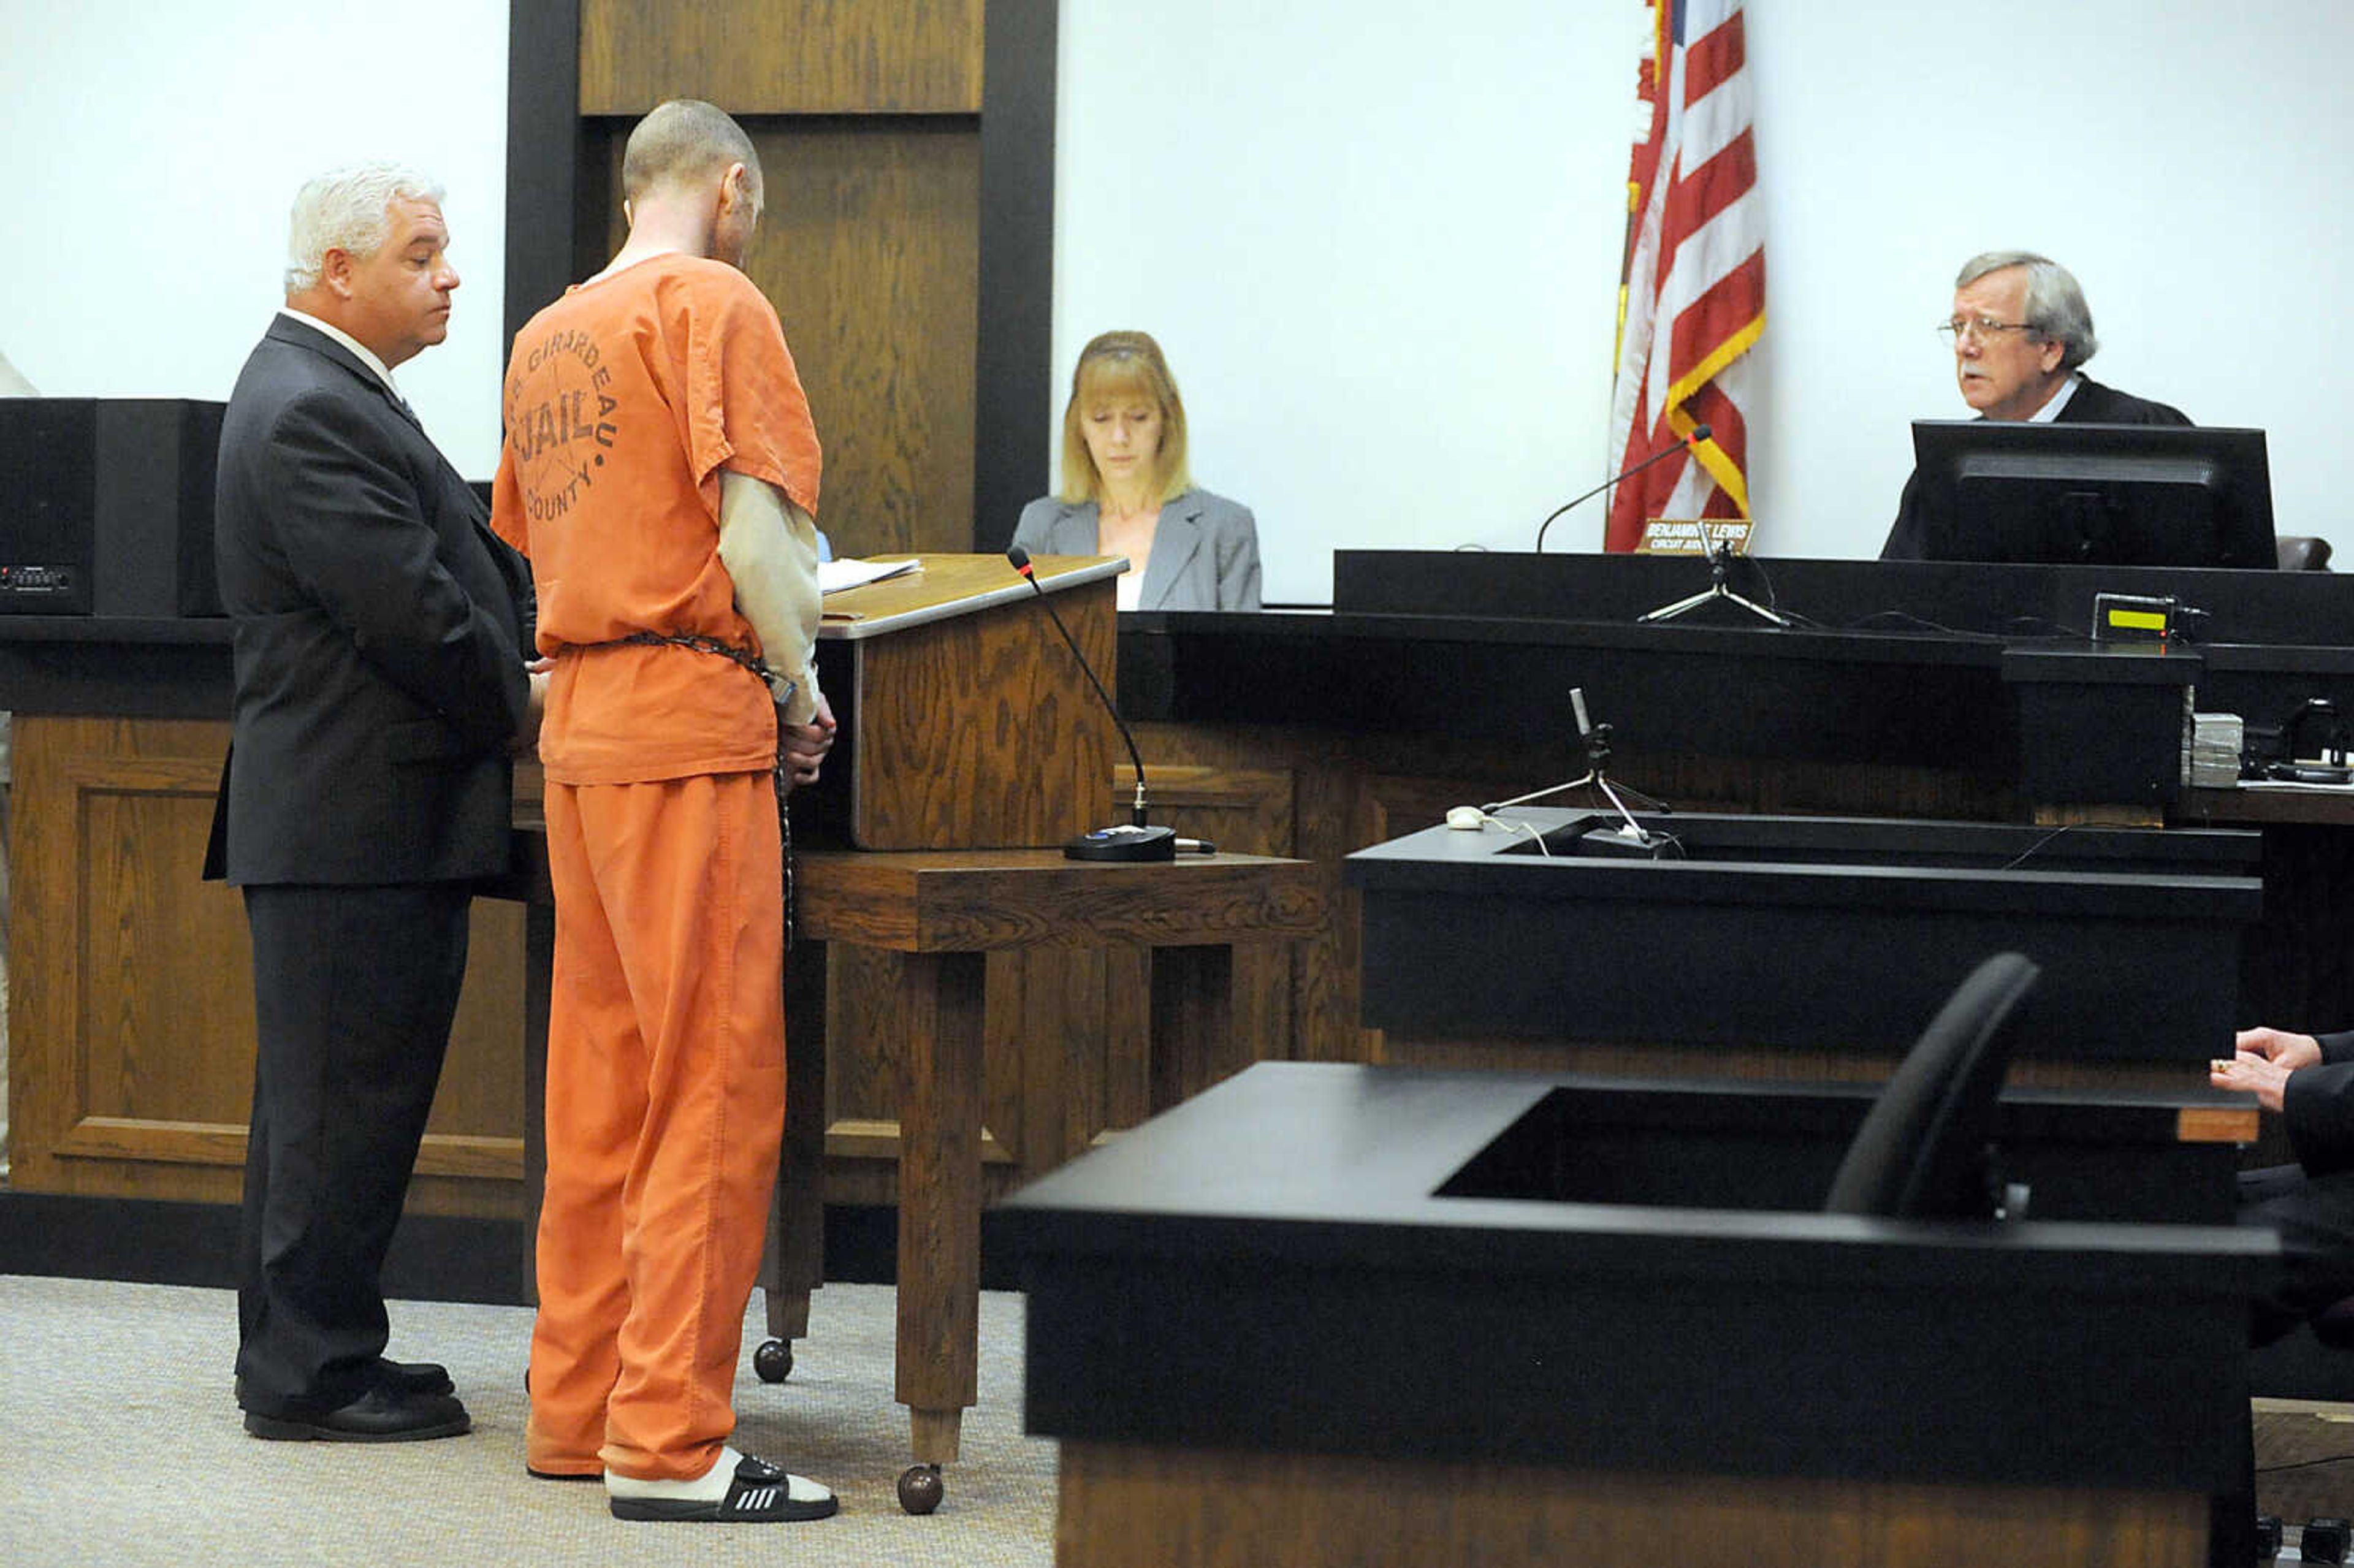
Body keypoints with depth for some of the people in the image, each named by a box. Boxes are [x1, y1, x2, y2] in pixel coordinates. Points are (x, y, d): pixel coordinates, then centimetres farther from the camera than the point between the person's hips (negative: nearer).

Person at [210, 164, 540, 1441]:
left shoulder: (331, 396, 18)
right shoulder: (309, 412, -17)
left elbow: (468, 561, 17)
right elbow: (413, 615, -21)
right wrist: (520, 712, -7)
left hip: (363, 815, 11)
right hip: (357, 819, -11)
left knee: (327, 1100, 15)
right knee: (345, 1100, -5)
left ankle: (299, 1355, 23)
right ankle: (311, 1374, 2)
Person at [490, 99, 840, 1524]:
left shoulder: (547, 335, 19)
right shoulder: (715, 302, -6)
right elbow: (753, 525, -15)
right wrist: (802, 684, -2)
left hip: (579, 720, 8)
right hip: (694, 721, -8)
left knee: (602, 1085, 12)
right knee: (717, 1089, -6)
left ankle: (578, 1408, 16)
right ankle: (669, 1442, -7)